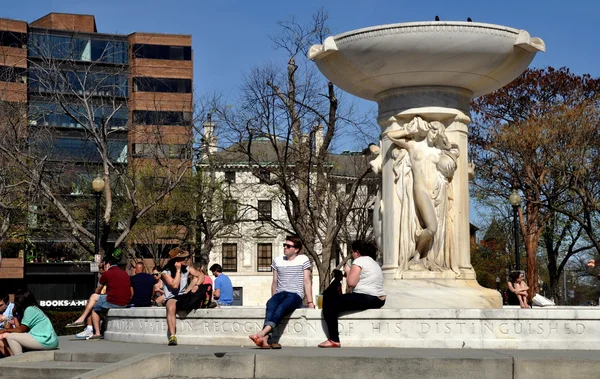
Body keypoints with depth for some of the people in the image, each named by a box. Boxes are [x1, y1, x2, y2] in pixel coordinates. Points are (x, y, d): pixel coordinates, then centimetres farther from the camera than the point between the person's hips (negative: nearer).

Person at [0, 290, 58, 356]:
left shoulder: (30, 309, -9)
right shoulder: (33, 308, 18)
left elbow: (21, 330, -7)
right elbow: (19, 327, 13)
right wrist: (15, 315, 13)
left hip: (45, 341, -10)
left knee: (10, 337, -11)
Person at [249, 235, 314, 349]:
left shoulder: (303, 260, 9)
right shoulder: (277, 261, 20)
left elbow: (307, 282, 4)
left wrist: (310, 302, -3)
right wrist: (273, 298, 11)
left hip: (295, 295, -3)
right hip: (280, 294, 3)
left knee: (281, 308, -36)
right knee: (270, 305, -34)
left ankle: (262, 334, -56)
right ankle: (265, 339, -53)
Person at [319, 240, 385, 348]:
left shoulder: (359, 261, -6)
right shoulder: (373, 263, 24)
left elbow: (351, 282, -14)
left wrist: (348, 271, 4)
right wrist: (349, 274, 20)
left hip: (366, 298, -10)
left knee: (329, 304, -9)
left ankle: (334, 340, -15)